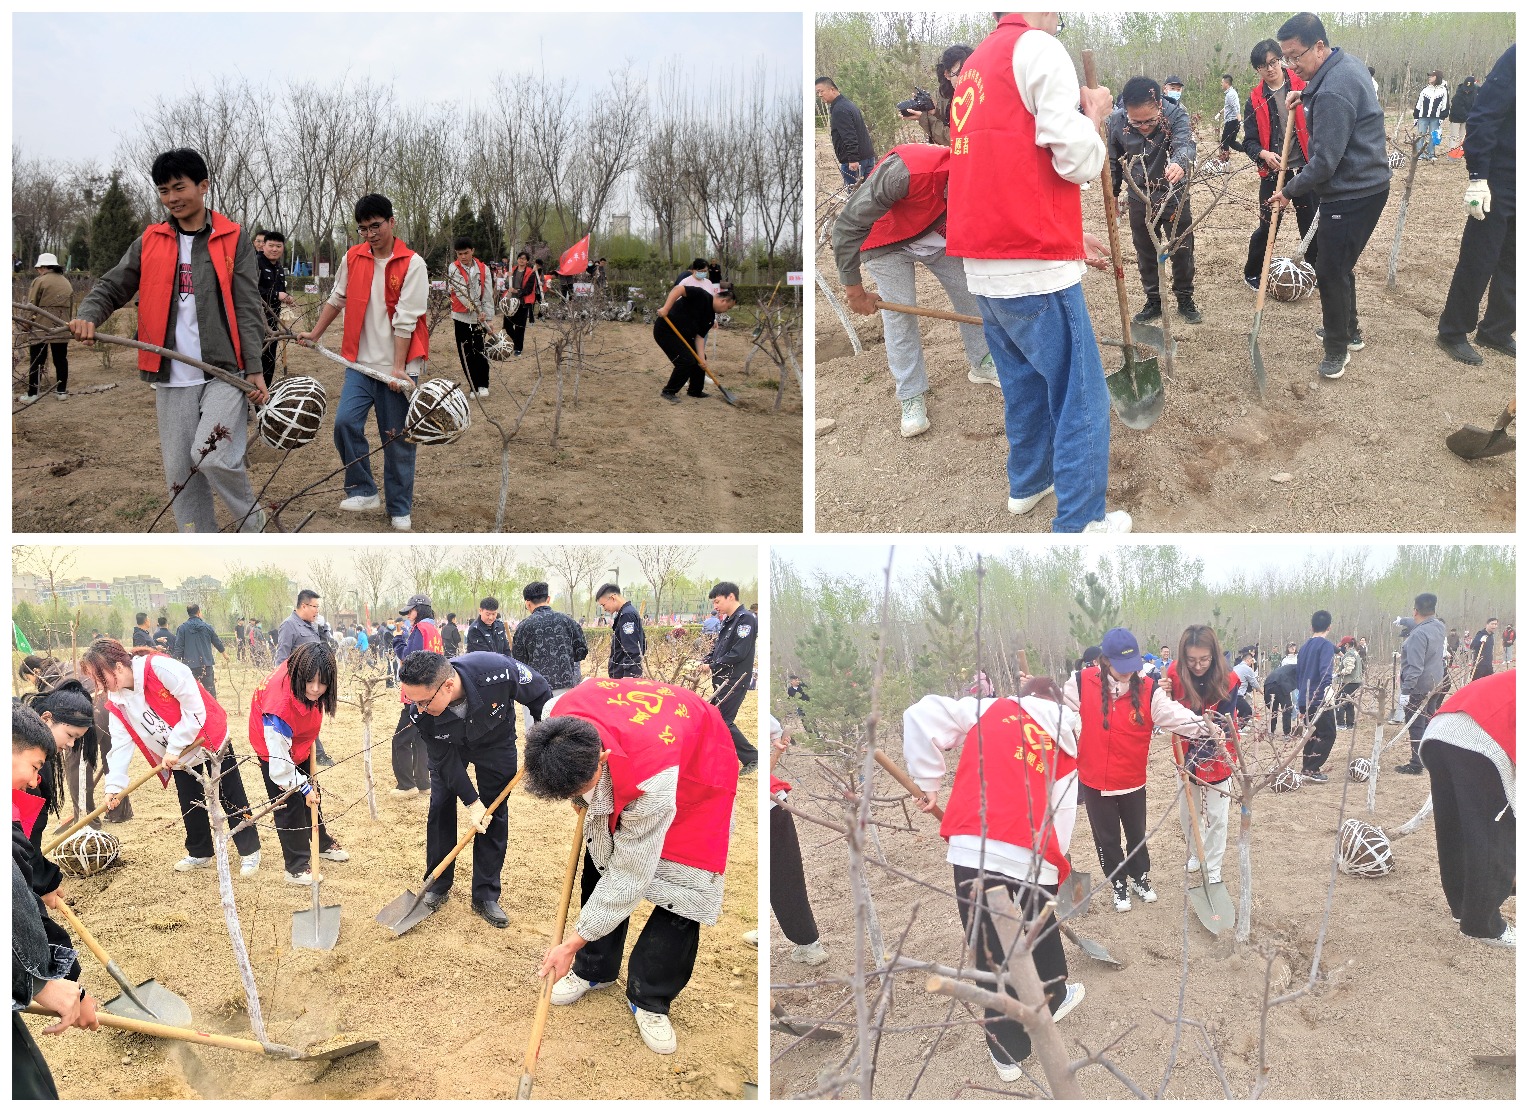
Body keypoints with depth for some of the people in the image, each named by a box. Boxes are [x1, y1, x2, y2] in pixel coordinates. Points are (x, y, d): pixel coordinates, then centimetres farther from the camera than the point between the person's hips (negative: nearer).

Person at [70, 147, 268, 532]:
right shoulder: (150, 242, 10)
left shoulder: (232, 240, 2)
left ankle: (251, 519, 7)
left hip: (225, 372, -4)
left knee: (213, 457, -21)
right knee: (179, 471, 6)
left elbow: (246, 309, -2)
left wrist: (254, 369, -9)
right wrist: (89, 315, -13)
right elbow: (112, 286, 9)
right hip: (172, 378, 4)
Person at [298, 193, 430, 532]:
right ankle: (363, 491, 4)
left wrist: (398, 369, -17)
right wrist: (316, 334, 22)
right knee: (345, 422, -12)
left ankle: (400, 509, 14)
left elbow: (405, 320, -14)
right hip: (361, 362, 4)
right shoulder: (352, 258, 4)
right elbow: (337, 300, 20)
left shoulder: (412, 264, -10)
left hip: (398, 365, -4)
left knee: (397, 439, 2)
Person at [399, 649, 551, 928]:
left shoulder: (499, 672, -45)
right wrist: (472, 801, -20)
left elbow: (541, 696, -23)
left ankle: (486, 896, 12)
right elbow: (444, 758, -21)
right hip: (448, 747, 1)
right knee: (440, 808, 2)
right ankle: (437, 887, 21)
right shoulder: (419, 712, -36)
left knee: (493, 816, 2)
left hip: (495, 743, -1)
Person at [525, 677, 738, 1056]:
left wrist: (573, 943, -25)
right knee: (600, 860, 4)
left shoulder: (651, 783, -47)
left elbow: (629, 878, -34)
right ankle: (594, 969, 25)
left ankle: (649, 1000, 7)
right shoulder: (560, 716, -33)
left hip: (699, 770, -5)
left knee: (680, 890, -10)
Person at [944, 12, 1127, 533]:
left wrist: (1068, 235, 26)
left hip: (984, 265, 9)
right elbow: (1076, 160, -15)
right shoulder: (1039, 49, -9)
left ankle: (1027, 483, 36)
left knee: (1025, 385, 24)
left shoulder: (976, 63, 18)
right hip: (1034, 267, -9)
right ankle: (1079, 522, 3)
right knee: (1081, 398, 0)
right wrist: (1094, 113, 3)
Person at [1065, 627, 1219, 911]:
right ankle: (1119, 886, 34)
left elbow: (1174, 714, -26)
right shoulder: (1082, 684, -14)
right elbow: (1059, 710, 1)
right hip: (1094, 780, -1)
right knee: (1106, 838, 14)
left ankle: (1140, 878, 44)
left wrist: (1204, 727, -40)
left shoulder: (1148, 690, -14)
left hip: (1132, 780, 1)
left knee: (1137, 833, 20)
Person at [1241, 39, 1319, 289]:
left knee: (1311, 223, 7)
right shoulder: (1255, 99, 2)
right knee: (1267, 225, 5)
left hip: (1305, 167, 0)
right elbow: (1250, 141, 2)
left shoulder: (1303, 86, -2)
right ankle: (1251, 273, 23)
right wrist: (1264, 154, -17)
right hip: (1273, 171, 0)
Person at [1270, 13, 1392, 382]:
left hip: (1352, 195, -10)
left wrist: (1289, 190, -10)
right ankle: (1349, 330, 35)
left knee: (1331, 271, -2)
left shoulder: (1332, 94, -26)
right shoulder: (1347, 62, 5)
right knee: (1338, 265, 21)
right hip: (1368, 183, 10)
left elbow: (1324, 164, -26)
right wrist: (1305, 95, 14)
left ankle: (1338, 347, 10)